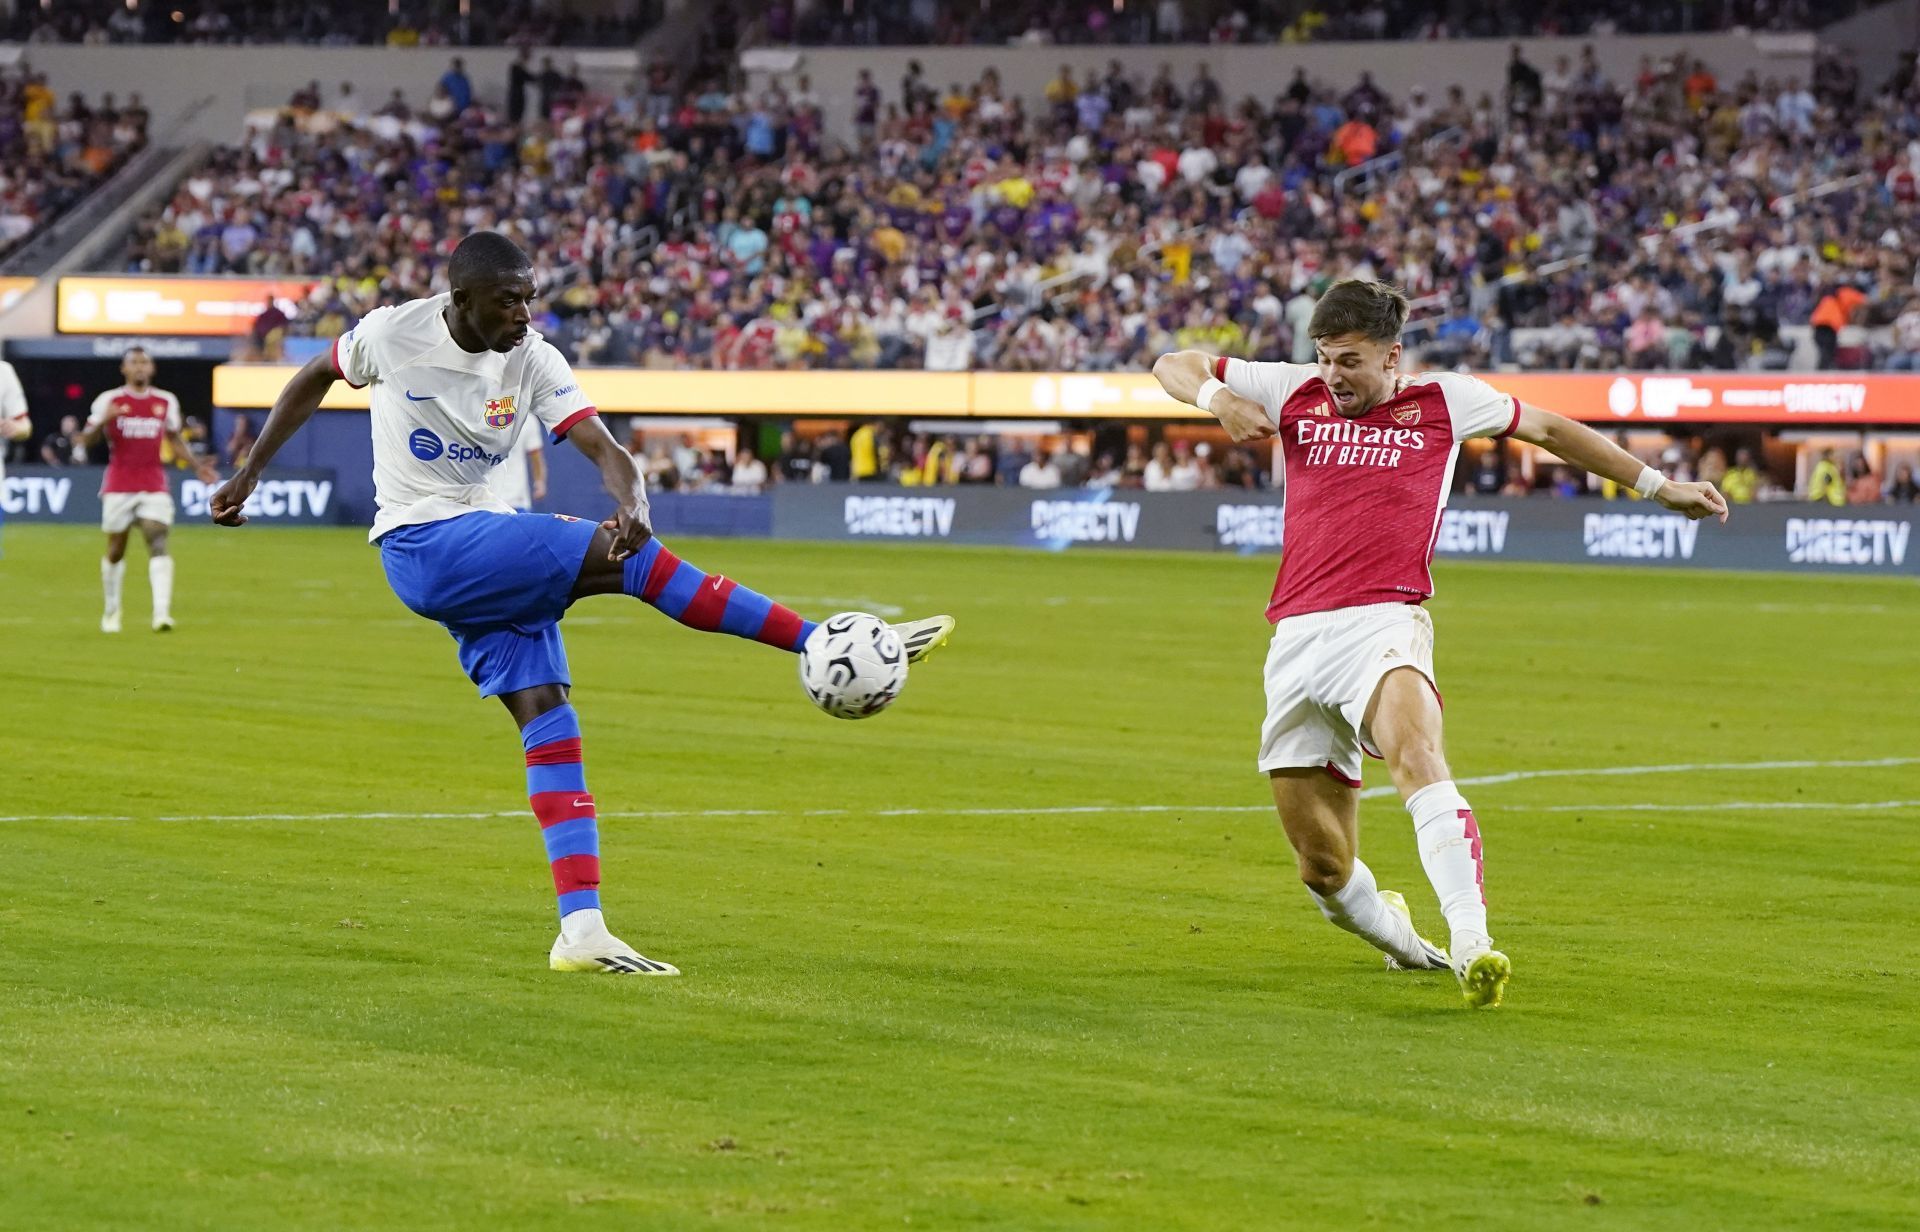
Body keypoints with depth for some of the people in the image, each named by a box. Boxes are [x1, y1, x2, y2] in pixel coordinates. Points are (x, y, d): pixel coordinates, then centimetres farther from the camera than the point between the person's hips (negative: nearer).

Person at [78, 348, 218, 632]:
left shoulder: (166, 402, 9)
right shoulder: (109, 401, 0)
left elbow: (175, 439, 19)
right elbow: (86, 439, -4)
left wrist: (196, 465, 6)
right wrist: (103, 421, -24)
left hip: (154, 486, 1)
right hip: (119, 486, -1)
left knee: (158, 542, -16)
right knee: (116, 550, 7)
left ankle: (162, 612, -26)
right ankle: (111, 611, 25)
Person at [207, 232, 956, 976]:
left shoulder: (532, 361, -3)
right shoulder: (393, 334, -8)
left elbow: (604, 448, -14)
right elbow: (313, 380, 12)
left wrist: (633, 505, -37)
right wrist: (250, 473, 16)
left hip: (493, 560, 5)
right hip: (422, 546, -5)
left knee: (548, 721, -8)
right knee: (623, 557, -21)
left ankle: (581, 933, -10)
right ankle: (828, 645, -20)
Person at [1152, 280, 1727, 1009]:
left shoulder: (1443, 401, 10)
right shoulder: (1294, 394, 14)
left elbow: (1547, 429, 25)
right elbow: (1172, 366, 20)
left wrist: (1656, 486, 29)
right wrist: (1217, 398, -3)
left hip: (1381, 624, -3)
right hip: (1296, 639, 3)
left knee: (1417, 757, -36)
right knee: (1324, 869, 4)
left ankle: (1472, 948, -48)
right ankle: (1402, 942, 36)